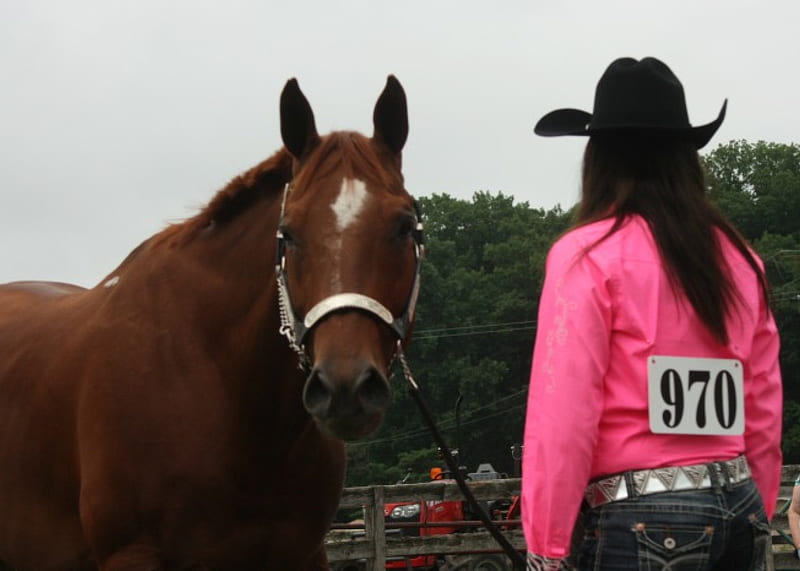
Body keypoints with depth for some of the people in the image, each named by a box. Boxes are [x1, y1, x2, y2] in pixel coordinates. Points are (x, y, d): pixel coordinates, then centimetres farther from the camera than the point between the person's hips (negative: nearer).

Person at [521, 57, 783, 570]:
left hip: (643, 518, -6)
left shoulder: (589, 255, -7)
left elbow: (562, 416, -12)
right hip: (741, 508, 6)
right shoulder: (739, 257, 10)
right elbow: (765, 411, 12)